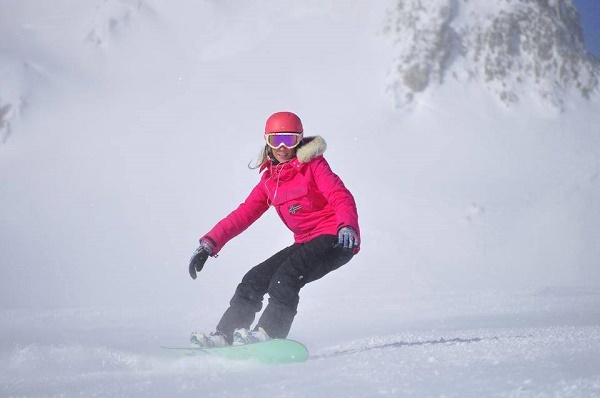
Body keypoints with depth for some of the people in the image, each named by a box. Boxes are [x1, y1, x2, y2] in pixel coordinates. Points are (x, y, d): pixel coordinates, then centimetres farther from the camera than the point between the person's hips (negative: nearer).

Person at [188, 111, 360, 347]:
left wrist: (347, 226, -37)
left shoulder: (313, 165, -4)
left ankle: (269, 332, -39)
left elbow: (341, 197, -17)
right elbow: (242, 215, 9)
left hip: (335, 239, -7)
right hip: (305, 243, 7)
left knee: (286, 276, -29)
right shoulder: (269, 182, 12)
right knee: (254, 280, -5)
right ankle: (224, 335, -7)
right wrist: (209, 244, -1)